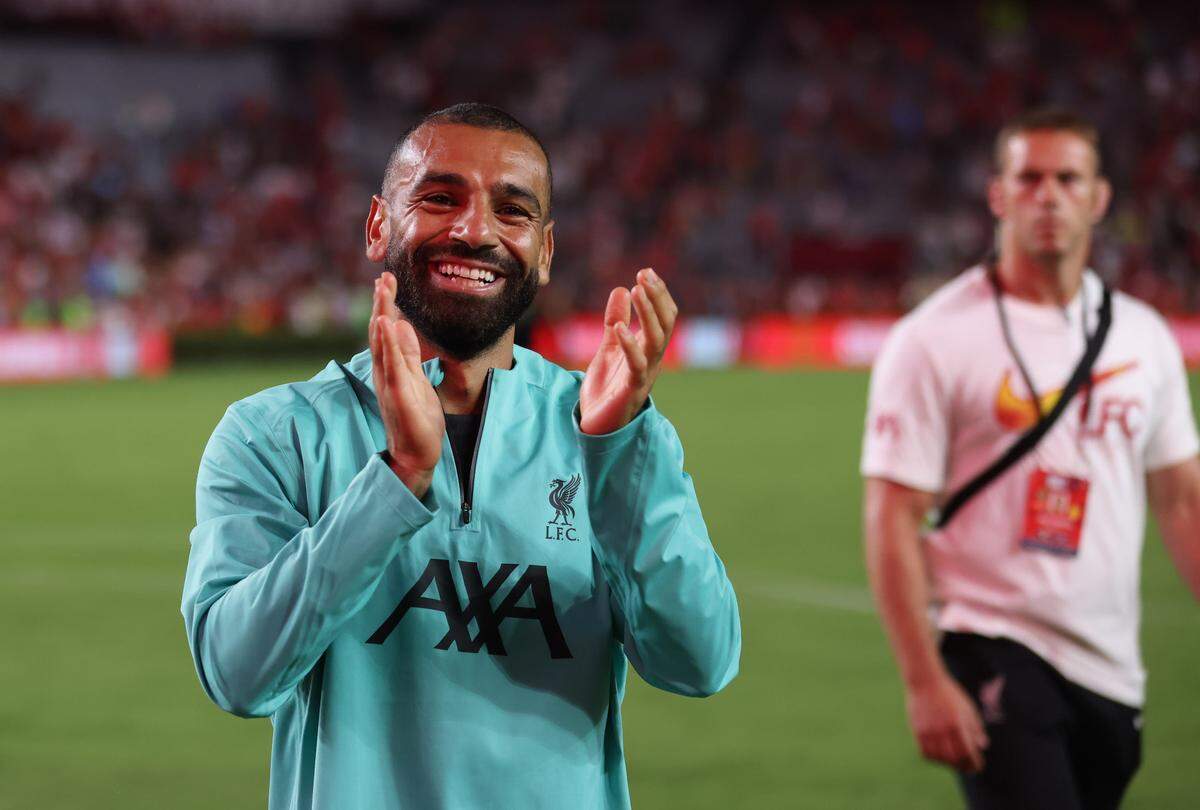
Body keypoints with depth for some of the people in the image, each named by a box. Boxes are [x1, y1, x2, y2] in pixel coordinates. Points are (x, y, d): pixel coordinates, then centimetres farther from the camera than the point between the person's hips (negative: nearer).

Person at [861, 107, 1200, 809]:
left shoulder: (1144, 336, 11)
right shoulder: (935, 340, -6)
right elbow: (892, 520, -9)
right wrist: (925, 684, -15)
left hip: (1112, 672, 6)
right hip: (995, 655, -6)